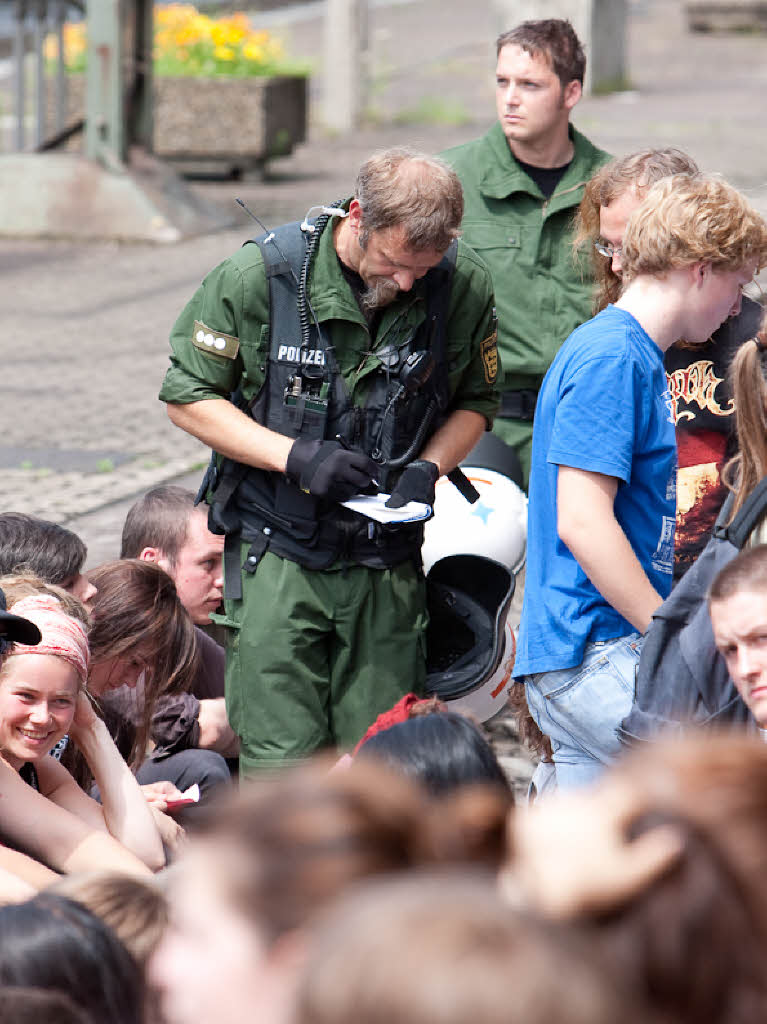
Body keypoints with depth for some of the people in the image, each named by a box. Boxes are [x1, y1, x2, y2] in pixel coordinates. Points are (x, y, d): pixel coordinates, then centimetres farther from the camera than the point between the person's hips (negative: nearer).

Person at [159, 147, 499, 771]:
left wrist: (428, 468, -8)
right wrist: (295, 455, -15)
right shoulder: (258, 275, -11)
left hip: (388, 562, 2)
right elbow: (189, 398, -2)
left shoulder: (465, 286, -4)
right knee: (281, 760, -7)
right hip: (277, 553, -2)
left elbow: (474, 403, 13)